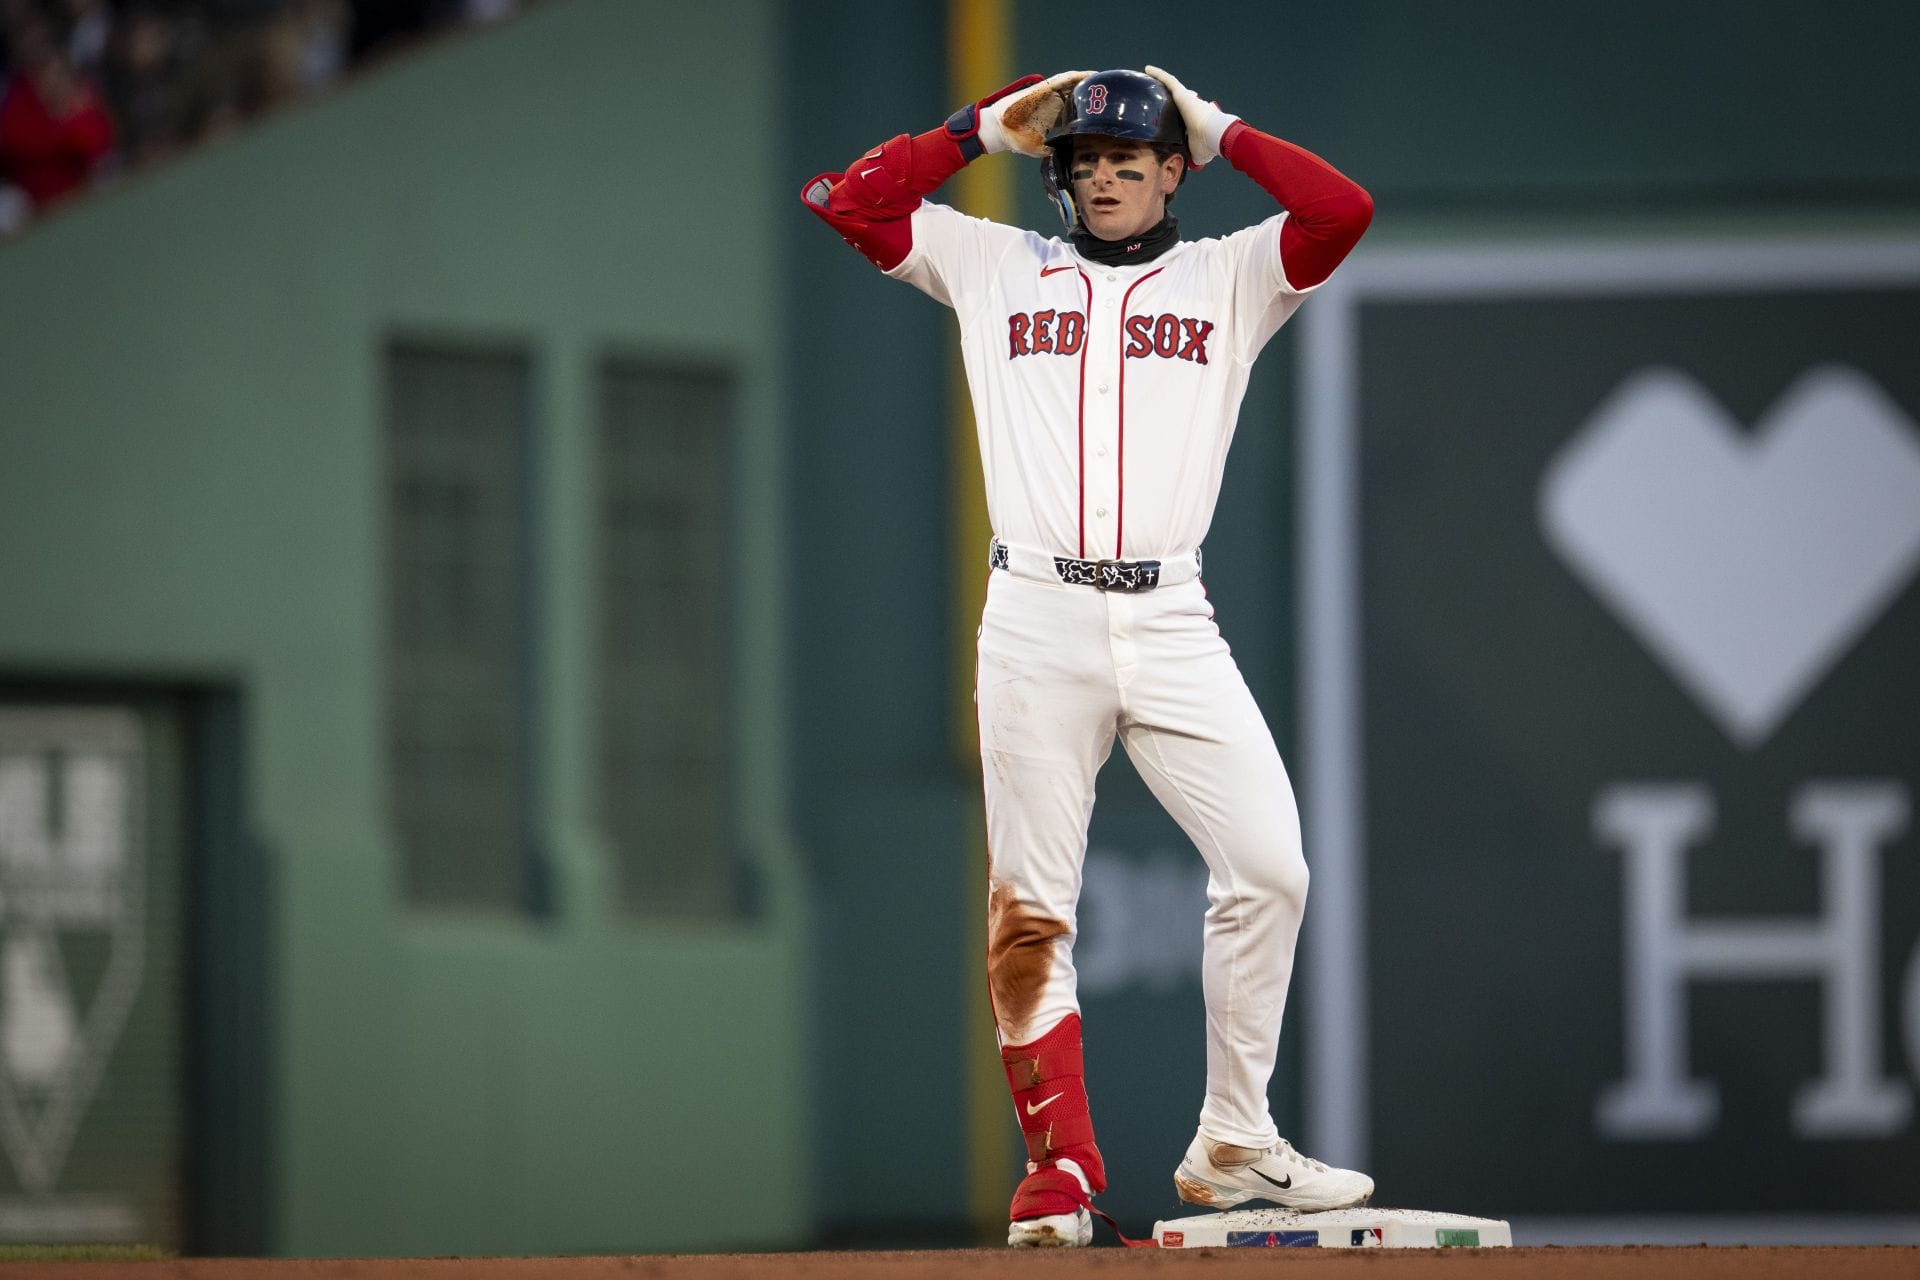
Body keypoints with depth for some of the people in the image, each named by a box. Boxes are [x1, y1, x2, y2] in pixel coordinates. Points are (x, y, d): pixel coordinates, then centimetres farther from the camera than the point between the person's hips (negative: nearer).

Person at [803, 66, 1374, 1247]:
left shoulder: (1229, 278, 14)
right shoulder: (995, 267, 15)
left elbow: (1344, 211, -2)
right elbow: (847, 201, 9)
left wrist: (1222, 131, 8)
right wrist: (993, 127, 11)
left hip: (1171, 624, 0)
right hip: (1036, 620, 0)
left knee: (1269, 870, -9)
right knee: (1033, 913, -3)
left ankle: (1231, 1148, 2)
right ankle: (1059, 1176, 1)